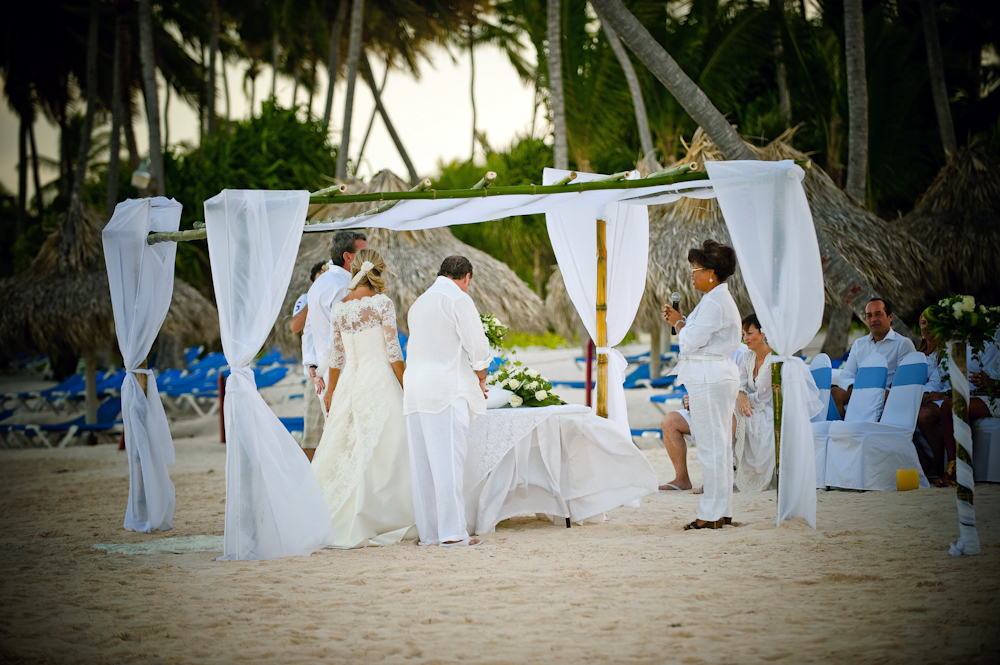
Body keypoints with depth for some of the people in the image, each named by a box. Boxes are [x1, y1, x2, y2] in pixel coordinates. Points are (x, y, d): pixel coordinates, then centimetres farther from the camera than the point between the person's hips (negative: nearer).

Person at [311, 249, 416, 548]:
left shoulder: (341, 307, 6)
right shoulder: (382, 303, -8)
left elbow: (335, 354, 12)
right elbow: (393, 351, -10)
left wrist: (331, 390, 23)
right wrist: (405, 386, -1)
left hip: (349, 383, 5)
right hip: (379, 379, -5)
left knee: (346, 453, 10)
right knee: (381, 453, -1)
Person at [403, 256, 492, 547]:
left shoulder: (419, 303, 19)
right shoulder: (458, 299, -5)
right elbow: (477, 348, -8)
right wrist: (481, 381, 10)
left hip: (415, 390, 8)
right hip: (447, 389, -8)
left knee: (422, 464, 7)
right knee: (449, 461, -7)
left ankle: (427, 532, 10)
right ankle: (452, 532, -8)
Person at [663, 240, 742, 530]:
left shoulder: (715, 303, -17)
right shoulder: (719, 299, 16)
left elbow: (690, 342, -18)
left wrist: (678, 323, -1)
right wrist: (680, 320, 12)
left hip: (708, 378, -11)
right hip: (717, 375, 11)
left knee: (711, 446, -7)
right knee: (719, 446, 12)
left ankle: (712, 514, -5)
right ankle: (722, 510, 17)